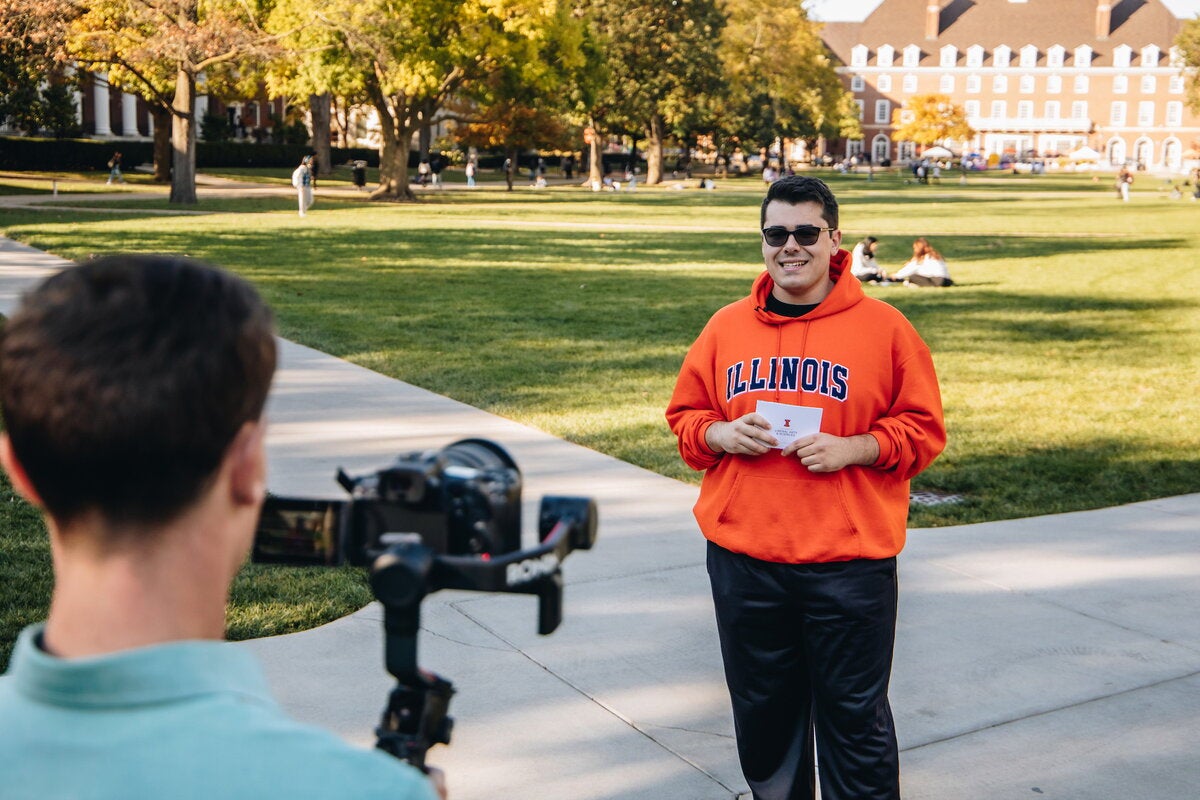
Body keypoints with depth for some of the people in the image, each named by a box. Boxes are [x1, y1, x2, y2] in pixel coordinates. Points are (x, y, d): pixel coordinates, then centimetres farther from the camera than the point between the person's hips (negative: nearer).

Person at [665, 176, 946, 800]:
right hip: (743, 560, 3)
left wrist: (852, 448, -14)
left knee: (855, 715, 5)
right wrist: (720, 433, -6)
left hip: (849, 562, -3)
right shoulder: (726, 328, 8)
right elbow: (685, 416, 15)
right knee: (762, 711, 16)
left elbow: (924, 429, 1)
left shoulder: (884, 327, -1)